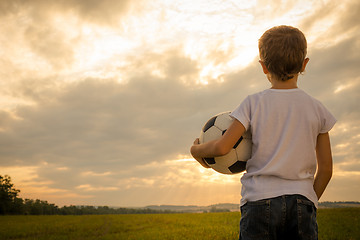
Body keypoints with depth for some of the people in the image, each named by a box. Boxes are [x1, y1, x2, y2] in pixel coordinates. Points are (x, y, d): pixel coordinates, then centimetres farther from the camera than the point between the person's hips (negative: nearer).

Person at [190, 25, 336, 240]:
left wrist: (196, 150, 13)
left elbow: (222, 147, -7)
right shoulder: (316, 108, 6)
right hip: (301, 202, 2)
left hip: (259, 200, -1)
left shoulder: (254, 103, -1)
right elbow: (326, 168, 9)